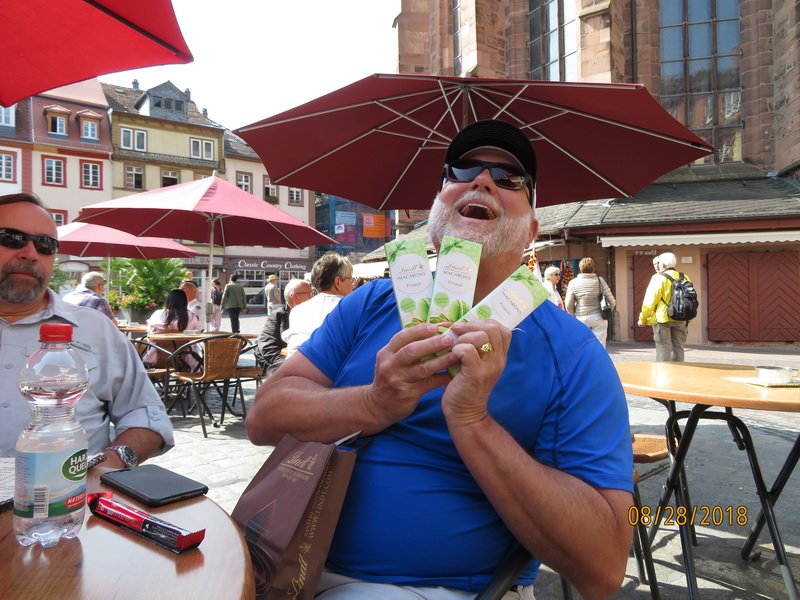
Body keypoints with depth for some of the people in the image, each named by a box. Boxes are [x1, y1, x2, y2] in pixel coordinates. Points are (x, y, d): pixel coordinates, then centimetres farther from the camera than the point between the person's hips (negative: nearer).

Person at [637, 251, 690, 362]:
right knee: (678, 348, 13)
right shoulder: (684, 278, 6)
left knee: (663, 348, -1)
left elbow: (649, 301, -12)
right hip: (681, 320, 5)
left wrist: (642, 319, -2)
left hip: (662, 319, -5)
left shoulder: (659, 278, -10)